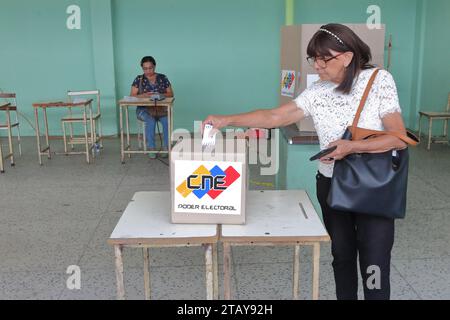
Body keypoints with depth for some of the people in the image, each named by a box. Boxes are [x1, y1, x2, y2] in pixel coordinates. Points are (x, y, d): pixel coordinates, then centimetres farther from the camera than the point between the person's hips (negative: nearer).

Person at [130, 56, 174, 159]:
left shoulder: (162, 78, 10)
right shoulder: (139, 79, 8)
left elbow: (171, 94, 6)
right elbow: (132, 96, 2)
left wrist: (160, 95, -15)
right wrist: (143, 95, -19)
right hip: (144, 109, 0)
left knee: (167, 120, -32)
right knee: (151, 120, -34)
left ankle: (166, 146, -19)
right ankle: (151, 148, -25)